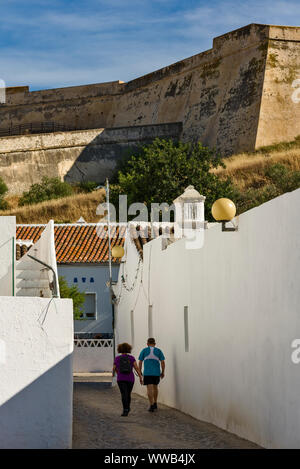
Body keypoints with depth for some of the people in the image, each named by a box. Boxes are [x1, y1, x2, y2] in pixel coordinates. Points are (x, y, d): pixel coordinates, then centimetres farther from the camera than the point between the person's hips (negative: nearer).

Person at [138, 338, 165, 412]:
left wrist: (139, 372, 9)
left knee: (149, 389, -5)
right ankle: (155, 404, 26)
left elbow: (140, 362, 1)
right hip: (156, 373, 2)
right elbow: (163, 362, -1)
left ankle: (152, 406, -14)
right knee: (155, 387, 21)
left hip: (147, 373, -2)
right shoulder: (158, 351, 5)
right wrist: (163, 372, 7)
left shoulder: (144, 350, 3)